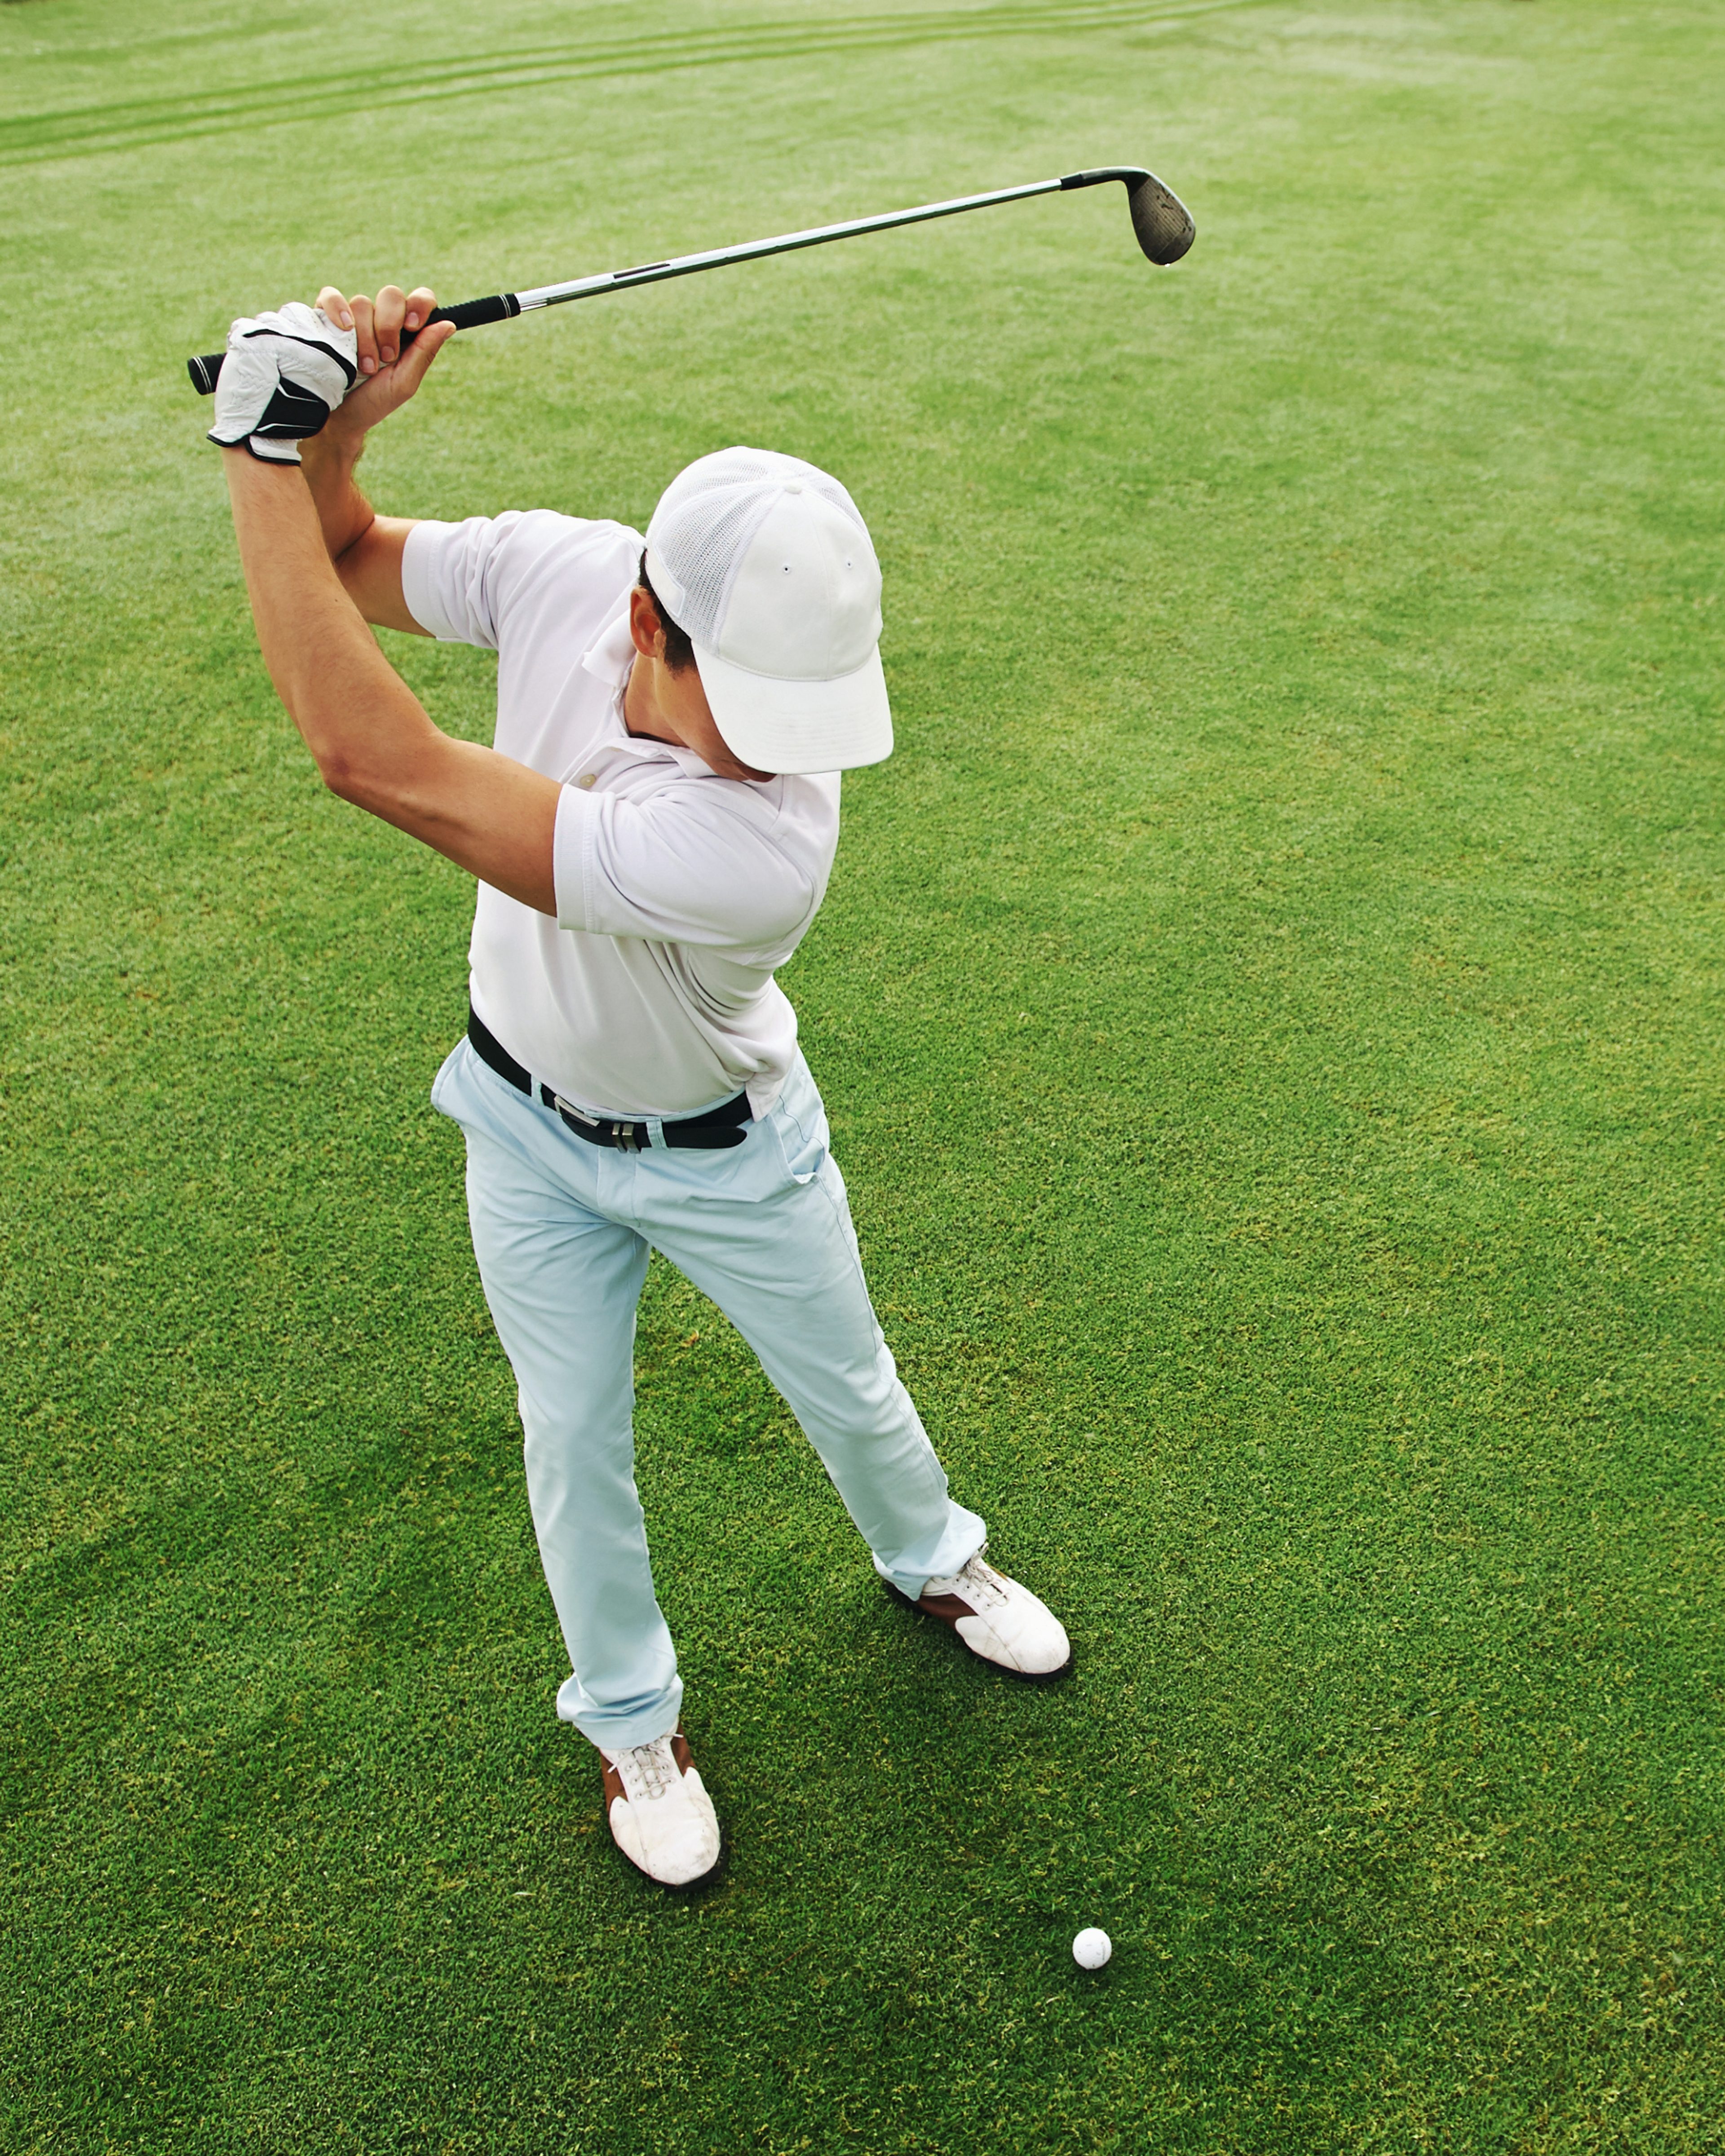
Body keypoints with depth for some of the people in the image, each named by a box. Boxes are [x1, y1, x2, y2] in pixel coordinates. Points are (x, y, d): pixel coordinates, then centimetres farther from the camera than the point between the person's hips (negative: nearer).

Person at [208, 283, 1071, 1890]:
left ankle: (927, 1561, 55)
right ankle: (629, 1718, 44)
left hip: (724, 1153, -3)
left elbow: (379, 765, -44)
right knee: (575, 1447, 18)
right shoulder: (559, 571, -26)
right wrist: (327, 432, -26)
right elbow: (345, 567, -4)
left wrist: (266, 443, -37)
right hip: (528, 1130, 4)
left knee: (849, 1392, 20)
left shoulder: (766, 842, -42)